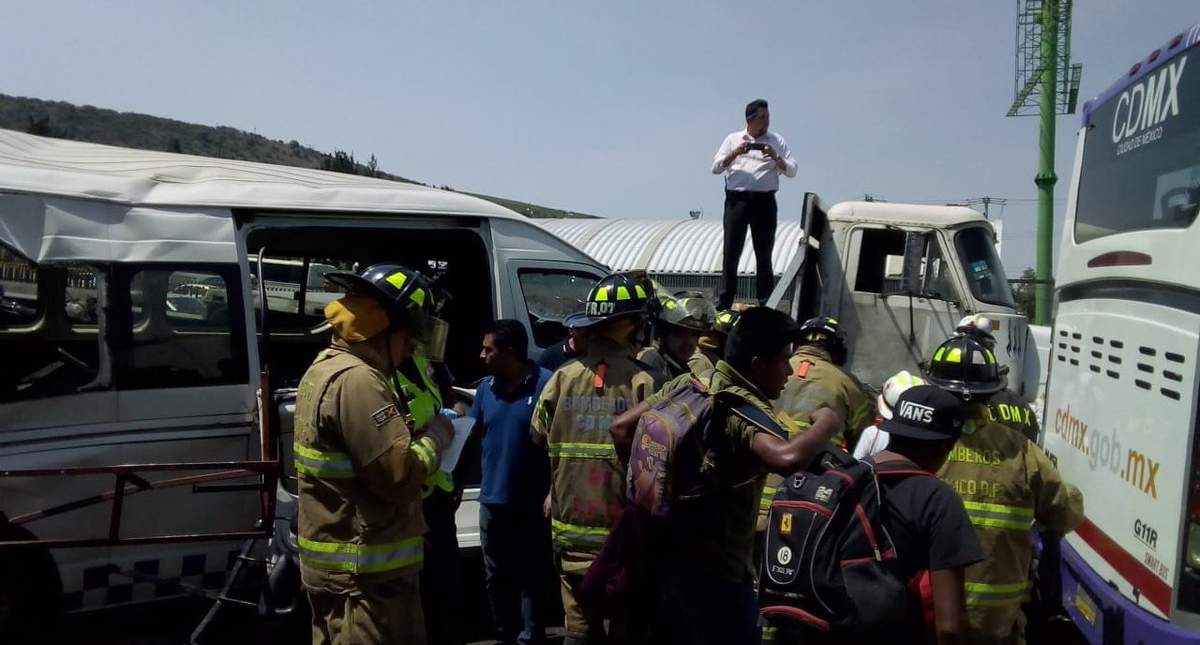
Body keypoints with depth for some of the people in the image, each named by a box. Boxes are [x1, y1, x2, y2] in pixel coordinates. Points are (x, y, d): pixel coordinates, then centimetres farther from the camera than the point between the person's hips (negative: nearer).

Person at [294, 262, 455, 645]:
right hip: (364, 575, -10)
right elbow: (399, 477, -25)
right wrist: (436, 436, -9)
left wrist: (416, 434, 6)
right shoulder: (357, 380, -22)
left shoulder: (326, 368, 12)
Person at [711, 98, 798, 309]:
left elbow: (792, 171, 7)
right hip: (737, 199, 0)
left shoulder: (777, 141, 13)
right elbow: (715, 167, 5)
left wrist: (776, 157, -10)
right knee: (731, 252, -2)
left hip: (764, 201, 1)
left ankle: (766, 304, 10)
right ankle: (723, 304, 2)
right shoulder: (733, 139, 12)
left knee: (764, 254, 4)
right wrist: (736, 153, -9)